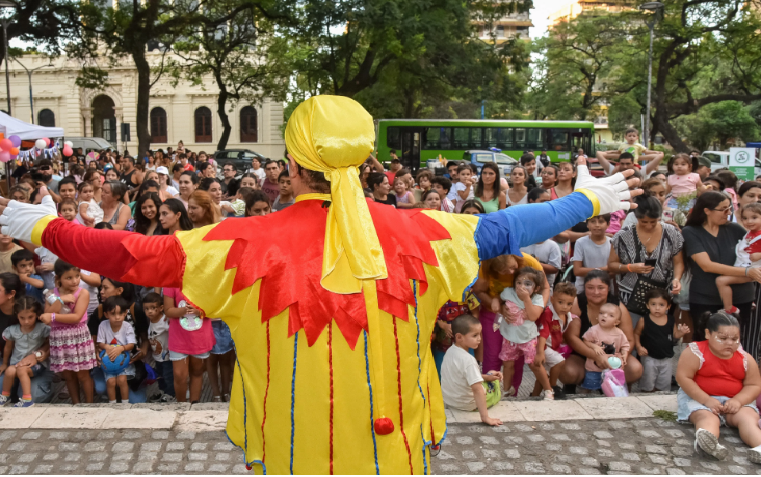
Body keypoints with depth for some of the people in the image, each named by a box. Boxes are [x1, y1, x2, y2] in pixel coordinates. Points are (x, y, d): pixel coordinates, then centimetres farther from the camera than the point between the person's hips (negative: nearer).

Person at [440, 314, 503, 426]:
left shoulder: (450, 350, -5)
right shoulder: (468, 360, -31)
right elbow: (477, 389, -35)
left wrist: (485, 377, -1)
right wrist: (485, 417, -35)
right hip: (465, 405, -7)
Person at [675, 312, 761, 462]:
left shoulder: (746, 359, -1)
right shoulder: (695, 352, -13)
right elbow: (683, 378, -16)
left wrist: (738, 401, -18)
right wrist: (706, 400, -23)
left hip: (736, 401, 4)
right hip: (698, 398, -4)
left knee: (748, 418, -24)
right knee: (708, 417, -33)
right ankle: (707, 441, -65)